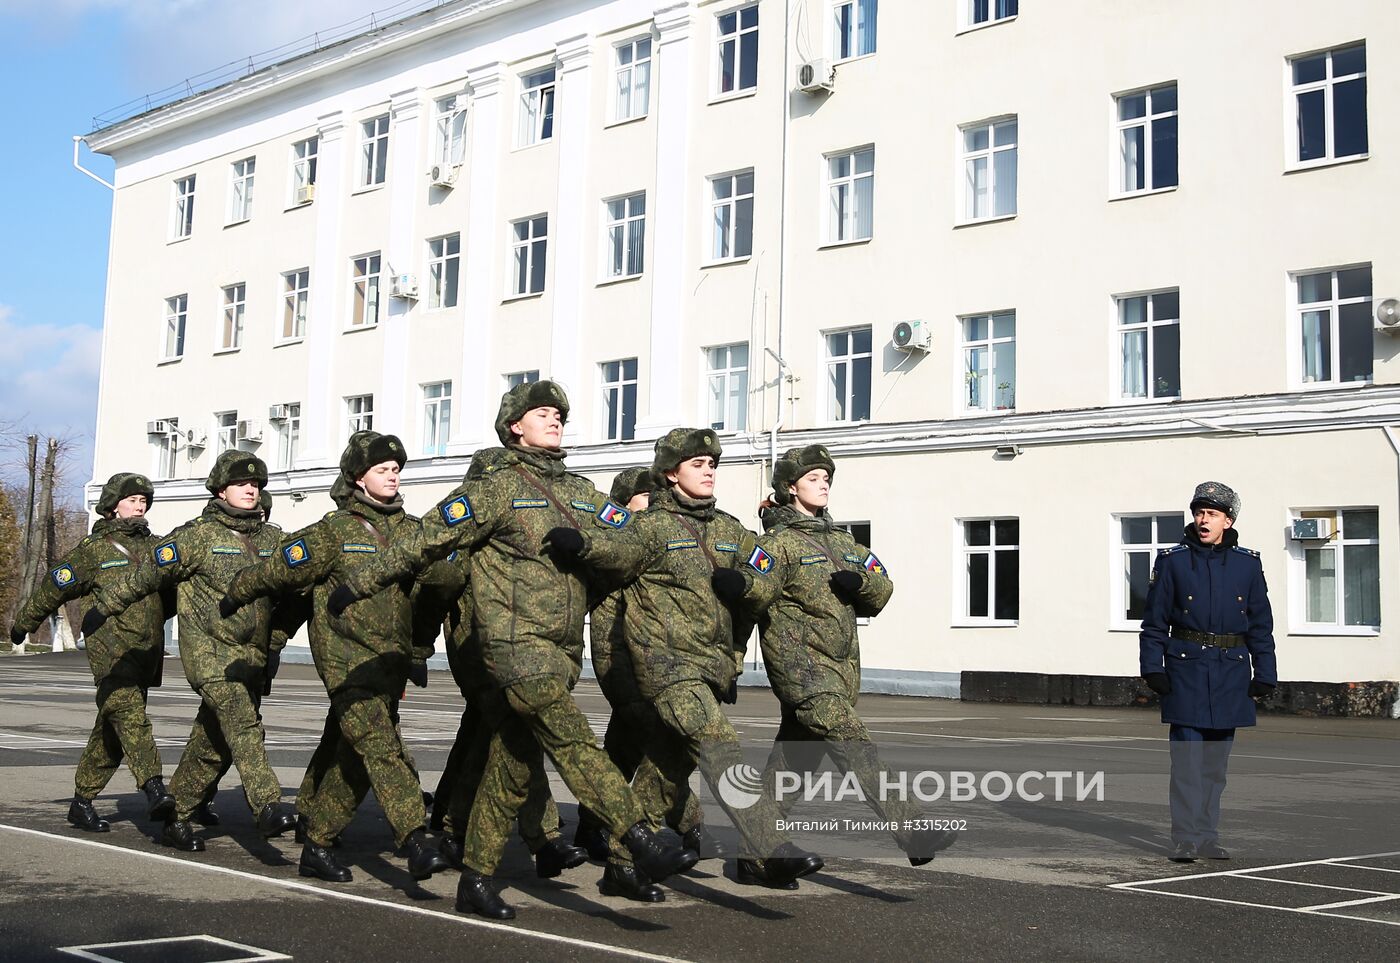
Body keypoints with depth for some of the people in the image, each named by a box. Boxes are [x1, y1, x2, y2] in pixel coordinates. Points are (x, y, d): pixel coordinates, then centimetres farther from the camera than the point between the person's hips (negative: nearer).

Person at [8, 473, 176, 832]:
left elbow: (171, 591, 31)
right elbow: (53, 588, 10)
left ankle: (82, 801, 21)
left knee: (111, 733, 10)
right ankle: (154, 791, -35)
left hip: (146, 653, 6)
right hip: (110, 653, -6)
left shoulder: (154, 547, 16)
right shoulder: (93, 549, 0)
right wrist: (22, 623, 18)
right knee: (129, 715, -23)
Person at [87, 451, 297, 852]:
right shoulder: (198, 536, -3)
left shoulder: (270, 539, 12)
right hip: (210, 651, -6)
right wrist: (103, 605, 9)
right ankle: (268, 808, -34)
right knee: (243, 725, -24)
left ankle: (176, 819, 22)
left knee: (213, 744, 9)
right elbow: (145, 574, 4)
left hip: (252, 657, 6)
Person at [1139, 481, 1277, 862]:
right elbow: (1155, 621, 2)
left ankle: (1208, 836, 17)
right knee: (1187, 759, -6)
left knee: (1217, 761, 9)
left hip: (1231, 673, 2)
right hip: (1185, 670, -2)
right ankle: (1185, 839, -2)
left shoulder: (1248, 564, 6)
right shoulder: (1172, 561, 1)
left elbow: (1260, 625, 10)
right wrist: (1153, 668, -5)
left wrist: (1265, 673, 6)